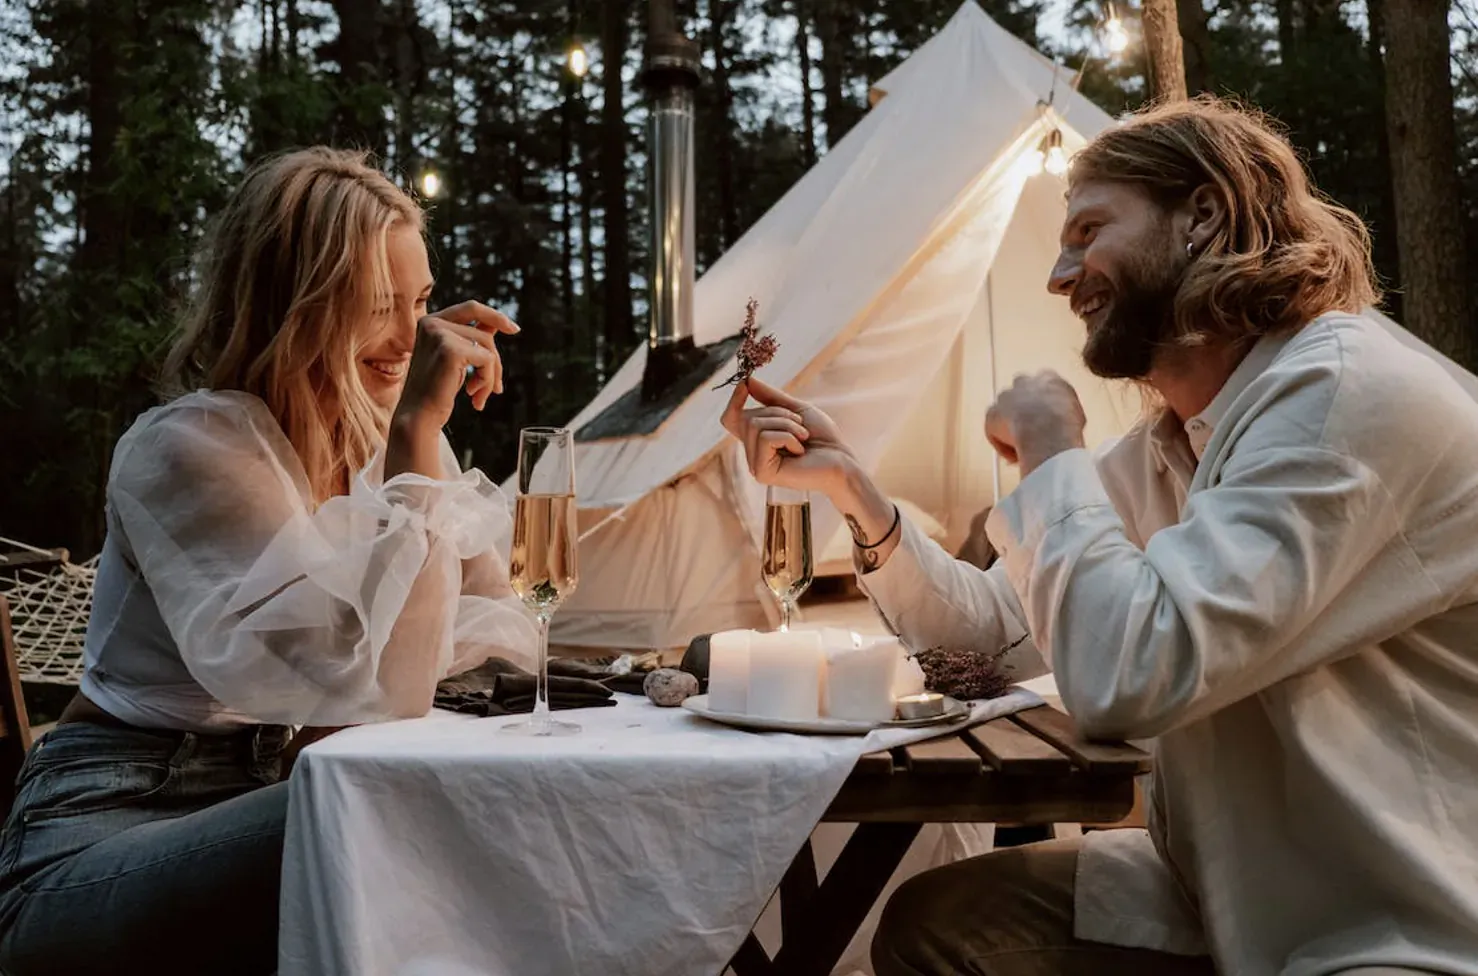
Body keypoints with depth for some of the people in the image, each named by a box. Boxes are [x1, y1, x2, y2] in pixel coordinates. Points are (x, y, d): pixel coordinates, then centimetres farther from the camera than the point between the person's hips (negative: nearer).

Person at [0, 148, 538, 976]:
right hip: (95, 850, -7)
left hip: (263, 804, 7)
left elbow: (500, 638, -2)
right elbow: (381, 687, -28)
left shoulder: (379, 435, 3)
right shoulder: (192, 448, -18)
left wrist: (423, 436, -8)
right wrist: (419, 436, -25)